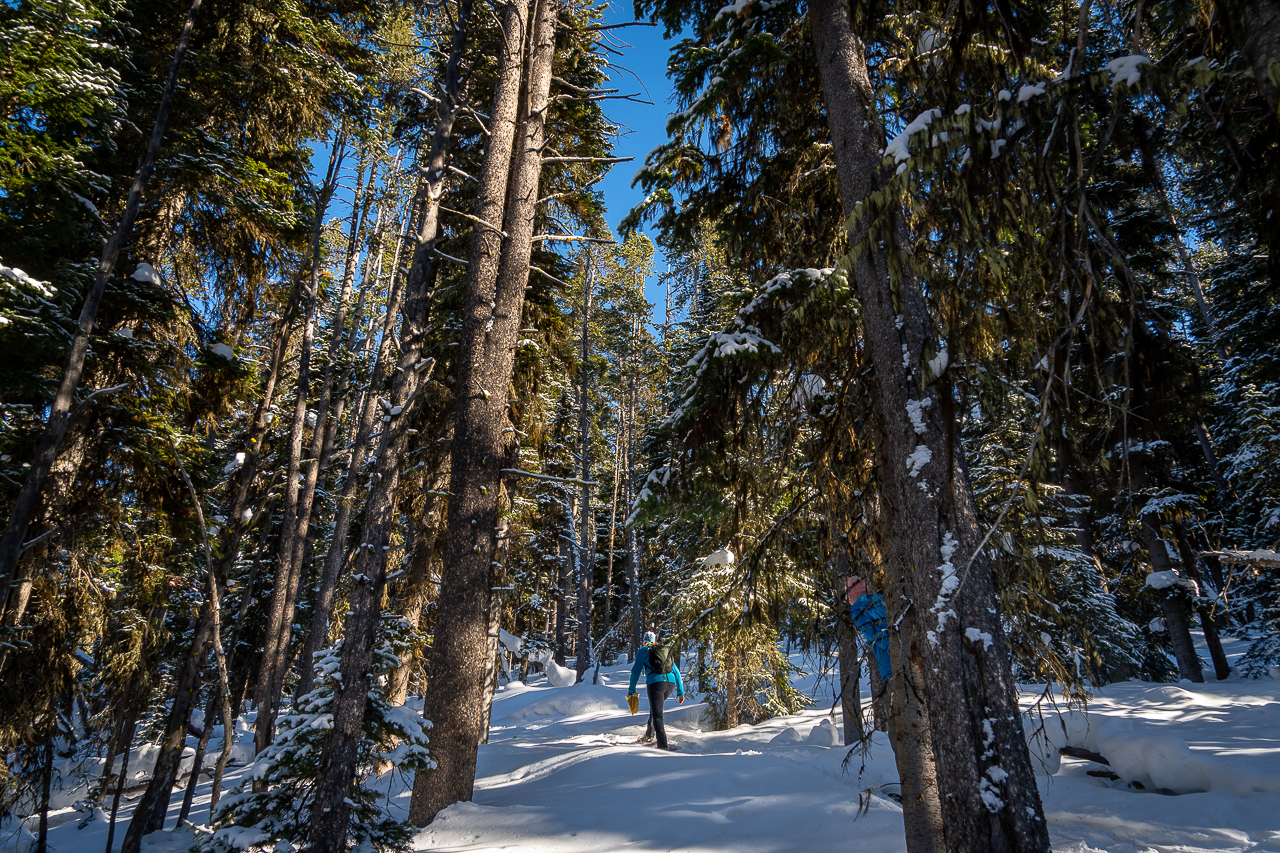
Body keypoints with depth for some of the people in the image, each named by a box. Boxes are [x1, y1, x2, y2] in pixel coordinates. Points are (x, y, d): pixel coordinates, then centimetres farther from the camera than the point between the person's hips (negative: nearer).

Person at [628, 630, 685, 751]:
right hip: (671, 683, 5)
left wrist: (631, 689, 14)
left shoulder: (643, 651, 15)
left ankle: (663, 744, -17)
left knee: (657, 715, -5)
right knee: (655, 707, 28)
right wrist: (680, 692, 27)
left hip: (655, 683, -5)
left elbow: (636, 670, 8)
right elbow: (676, 671, 25)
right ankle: (649, 734, 33)